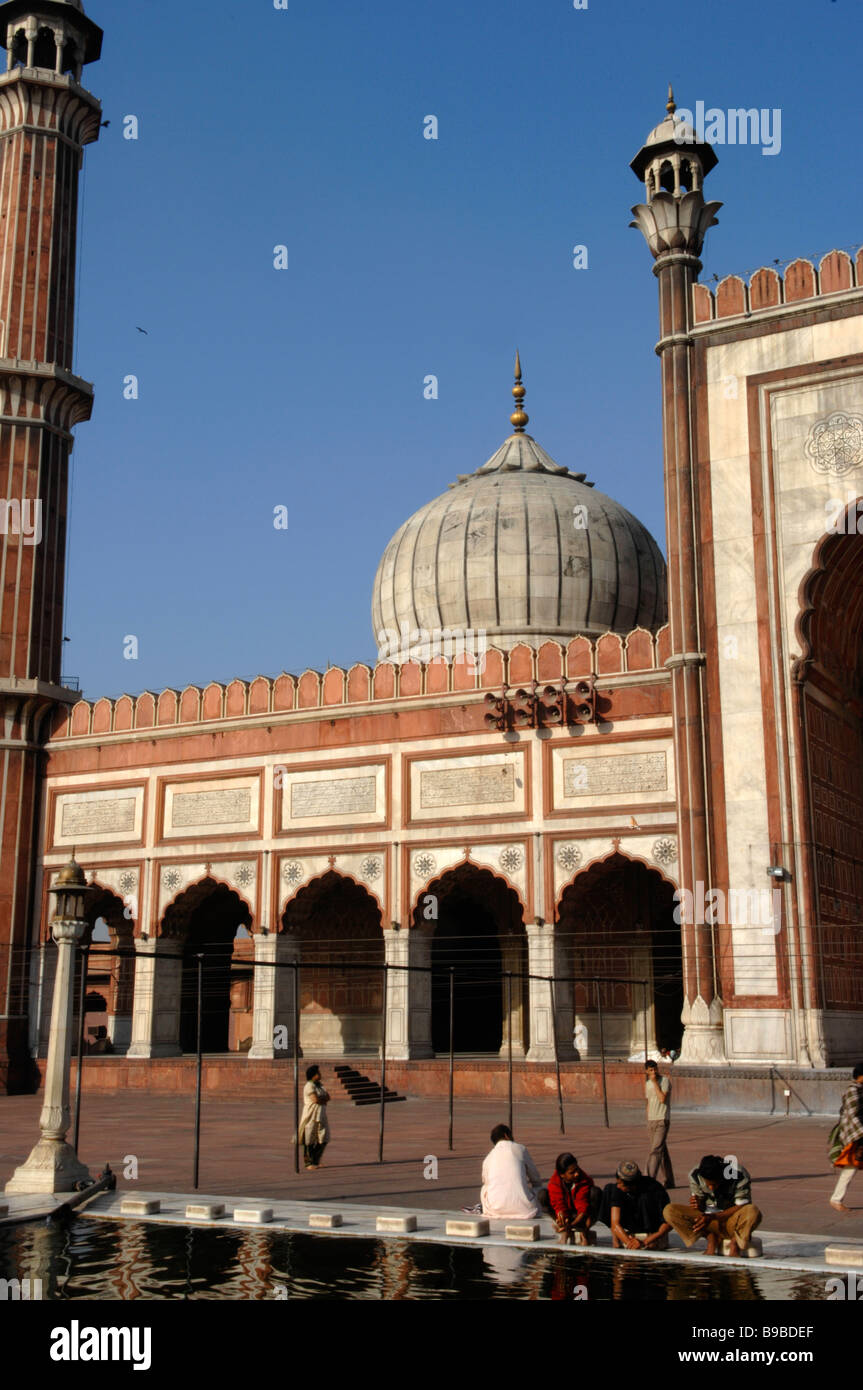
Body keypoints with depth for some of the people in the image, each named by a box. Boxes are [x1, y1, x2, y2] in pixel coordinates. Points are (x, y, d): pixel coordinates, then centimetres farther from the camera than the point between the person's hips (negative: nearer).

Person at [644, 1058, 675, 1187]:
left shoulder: (665, 1081, -7)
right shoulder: (647, 1084, 13)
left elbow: (662, 1099, -20)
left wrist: (655, 1082, -17)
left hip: (662, 1120, -7)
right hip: (651, 1120, 7)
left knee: (655, 1150, -15)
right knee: (662, 1152, 11)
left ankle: (650, 1180, -19)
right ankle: (669, 1181, 16)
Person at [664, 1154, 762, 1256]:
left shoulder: (740, 1175, -21)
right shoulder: (695, 1175, -13)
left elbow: (741, 1206, -17)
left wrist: (713, 1217, -27)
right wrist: (698, 1205, -29)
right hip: (708, 1217, 2)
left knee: (753, 1213, -37)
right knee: (669, 1211, -21)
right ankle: (711, 1237, -18)